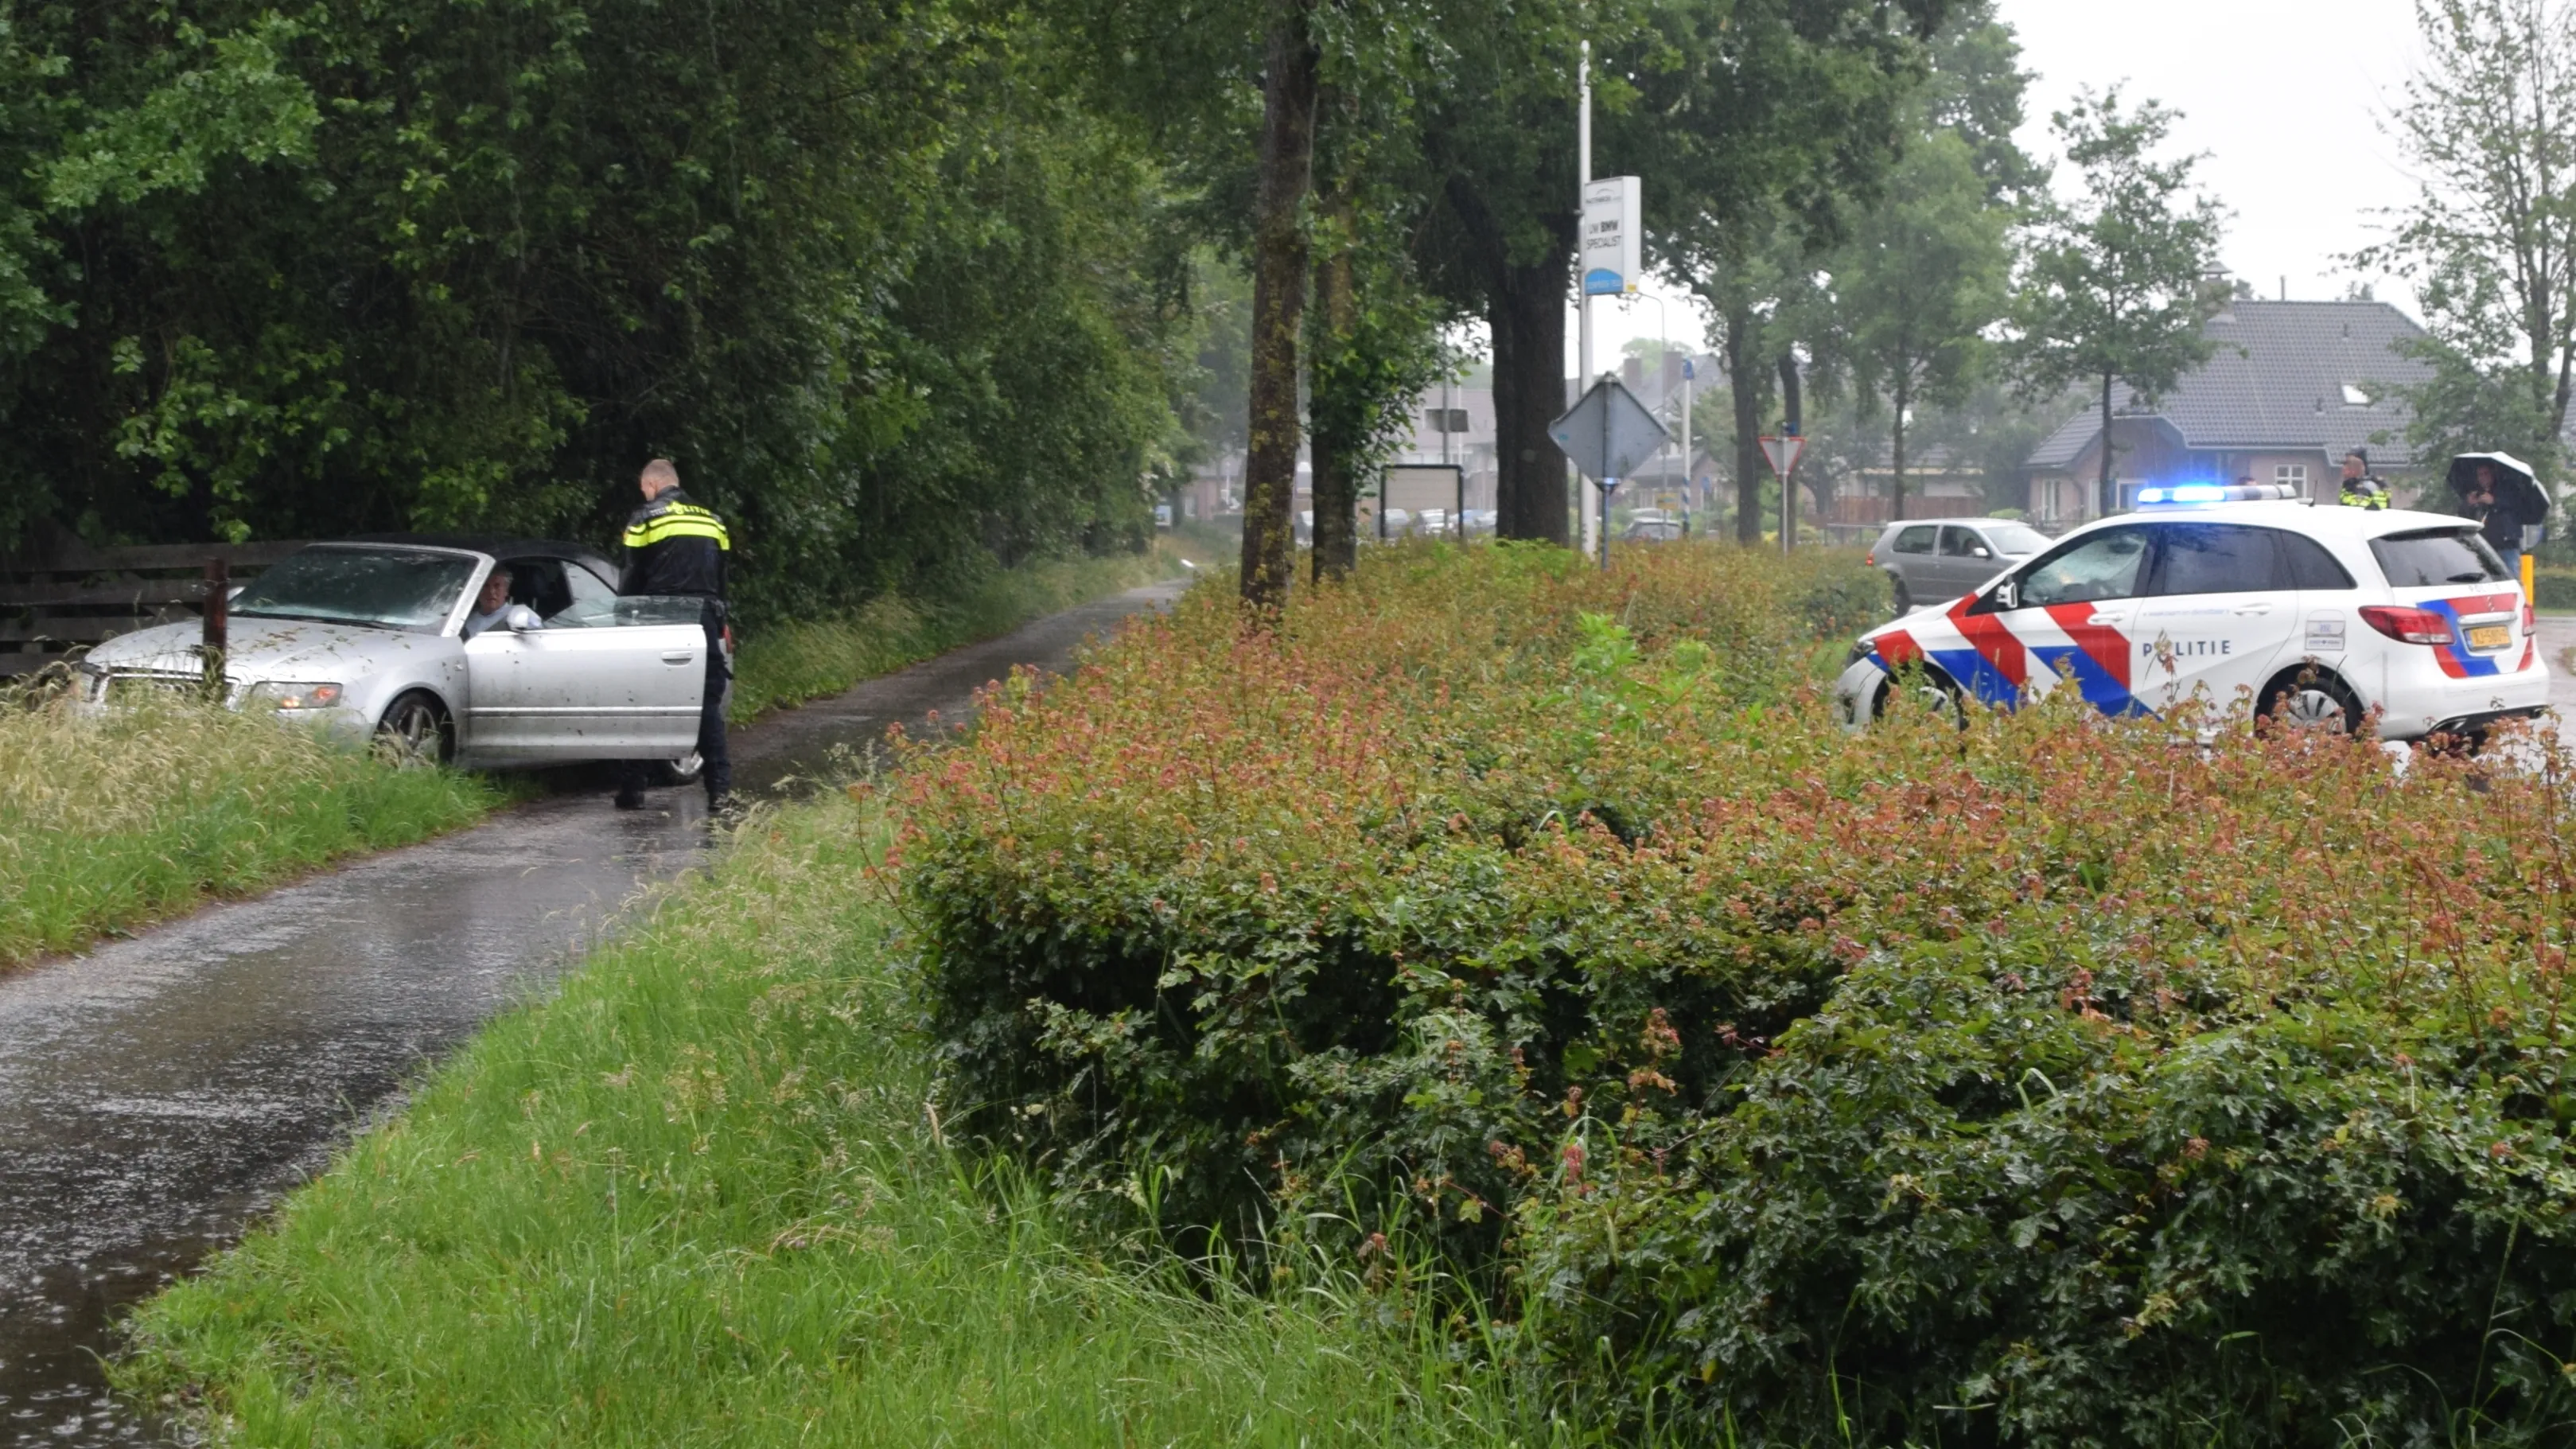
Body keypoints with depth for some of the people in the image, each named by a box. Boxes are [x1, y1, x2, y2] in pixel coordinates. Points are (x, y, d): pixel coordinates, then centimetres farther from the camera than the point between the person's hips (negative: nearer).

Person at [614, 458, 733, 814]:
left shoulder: (646, 519, -1)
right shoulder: (712, 521, 14)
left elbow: (632, 581, -2)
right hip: (705, 624, 4)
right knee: (709, 706, 5)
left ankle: (632, 789, 6)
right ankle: (721, 791, -4)